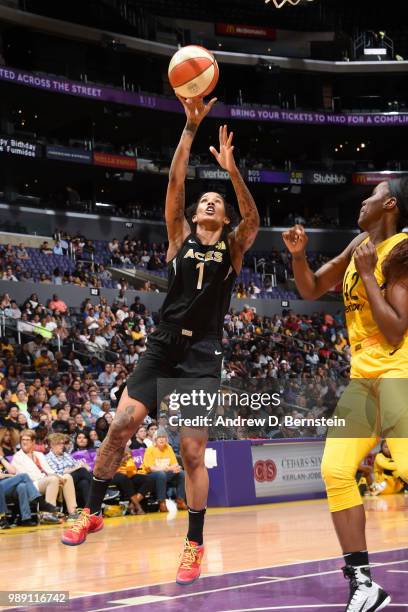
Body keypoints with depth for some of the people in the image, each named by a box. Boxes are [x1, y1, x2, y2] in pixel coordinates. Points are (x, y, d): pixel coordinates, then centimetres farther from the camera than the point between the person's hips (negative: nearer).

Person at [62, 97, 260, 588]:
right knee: (120, 426, -8)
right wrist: (191, 127, -9)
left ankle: (194, 544, 9)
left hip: (202, 356, -1)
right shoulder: (180, 236, 10)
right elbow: (175, 182, -1)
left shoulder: (233, 246, 8)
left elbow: (253, 218, -13)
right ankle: (92, 512, 12)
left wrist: (232, 170, -25)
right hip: (162, 347, 2)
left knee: (193, 452, -5)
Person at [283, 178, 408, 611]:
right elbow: (311, 290, 22)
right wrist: (298, 255, 4)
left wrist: (368, 275, -17)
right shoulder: (360, 245, 12)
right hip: (363, 376, 9)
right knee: (335, 471, 0)